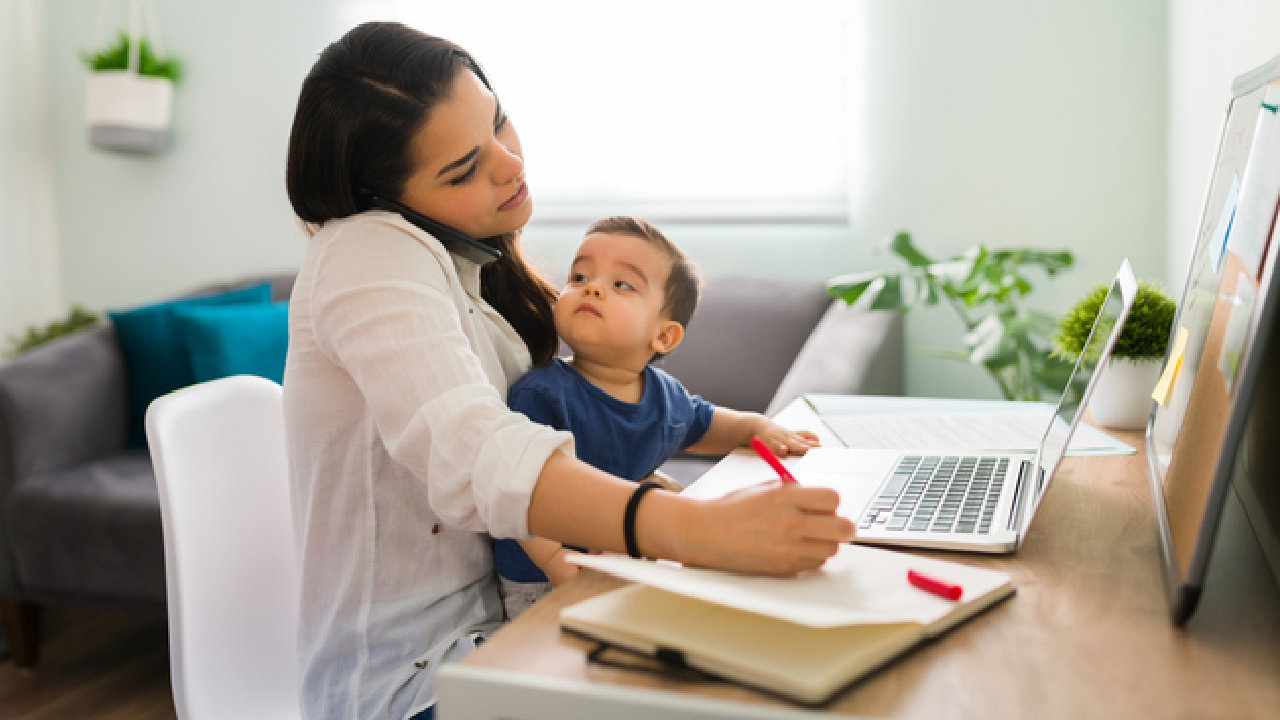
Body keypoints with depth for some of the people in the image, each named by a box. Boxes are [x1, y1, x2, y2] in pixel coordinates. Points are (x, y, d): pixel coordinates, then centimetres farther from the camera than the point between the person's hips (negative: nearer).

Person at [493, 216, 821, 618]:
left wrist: (756, 426, 14)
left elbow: (698, 424, 28)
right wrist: (557, 561, -35)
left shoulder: (666, 395, 4)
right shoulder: (541, 396, -17)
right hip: (543, 587, -6)